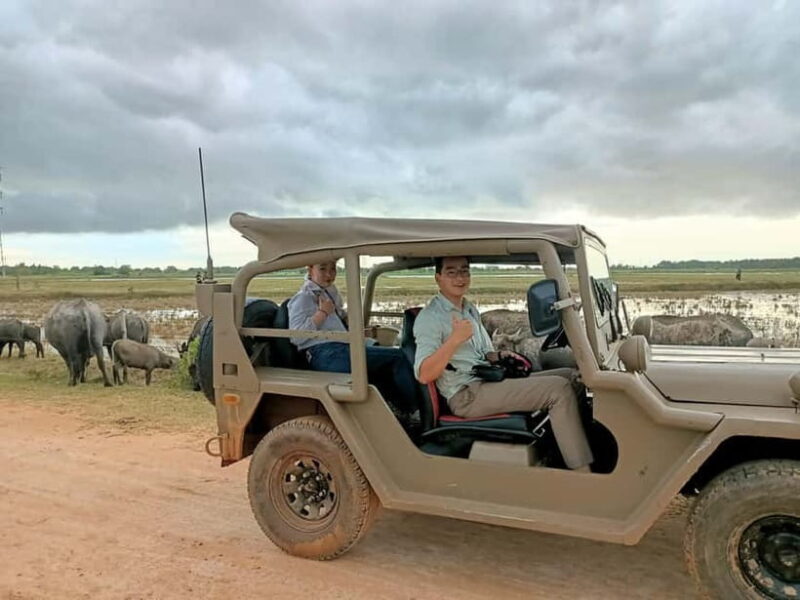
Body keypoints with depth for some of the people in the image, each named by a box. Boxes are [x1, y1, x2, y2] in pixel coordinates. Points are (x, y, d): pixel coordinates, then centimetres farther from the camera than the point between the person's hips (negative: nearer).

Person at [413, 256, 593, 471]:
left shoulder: (470, 310, 20)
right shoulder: (430, 317, -9)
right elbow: (424, 375, -19)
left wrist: (501, 356, 4)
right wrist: (455, 339, -28)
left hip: (488, 380, 9)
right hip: (466, 396, -9)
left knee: (570, 376, 0)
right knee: (559, 389, -21)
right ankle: (583, 473, -17)